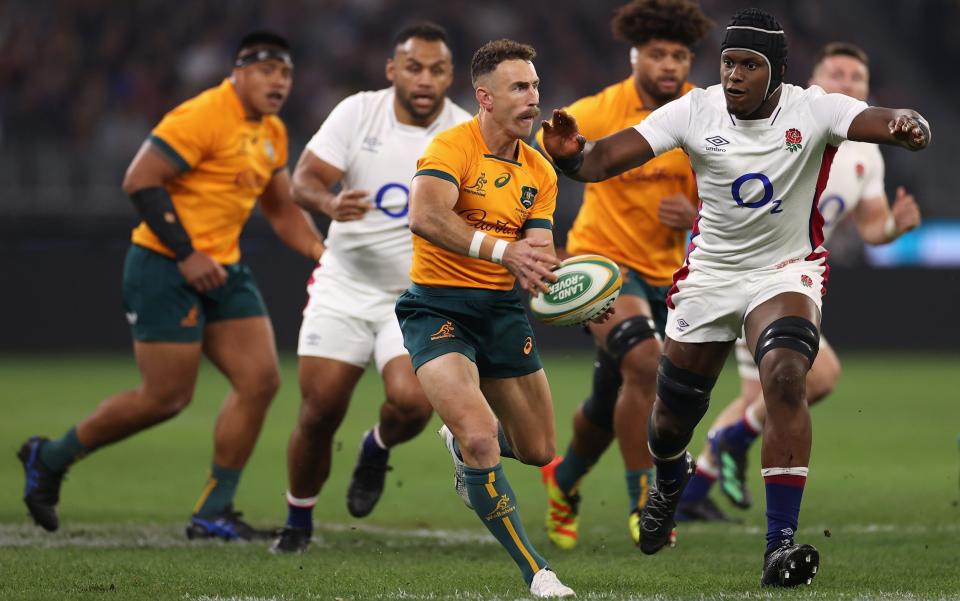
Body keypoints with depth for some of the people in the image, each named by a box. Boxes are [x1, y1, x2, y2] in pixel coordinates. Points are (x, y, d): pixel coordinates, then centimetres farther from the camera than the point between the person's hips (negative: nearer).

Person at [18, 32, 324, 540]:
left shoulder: (271, 133, 14)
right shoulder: (203, 116, -16)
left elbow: (282, 210, 25)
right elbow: (140, 180, -20)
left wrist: (322, 251, 9)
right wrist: (186, 254, -22)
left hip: (223, 269, 9)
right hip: (166, 269, -9)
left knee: (260, 380, -2)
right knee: (166, 398, -6)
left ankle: (213, 512, 6)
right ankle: (50, 459, 14)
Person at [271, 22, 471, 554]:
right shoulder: (358, 113, -6)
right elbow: (303, 180, -8)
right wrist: (330, 203, -30)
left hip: (420, 297, -1)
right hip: (344, 286, 1)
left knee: (412, 401, -23)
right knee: (319, 411, -4)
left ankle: (377, 451, 13)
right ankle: (298, 520, 20)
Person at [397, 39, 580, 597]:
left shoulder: (540, 172, 7)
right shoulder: (453, 147, -14)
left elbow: (538, 257, 4)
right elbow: (425, 217, -31)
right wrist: (502, 249, -40)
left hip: (503, 309, 6)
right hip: (438, 307, -6)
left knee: (539, 450, 11)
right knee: (481, 436, -25)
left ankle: (464, 444, 47)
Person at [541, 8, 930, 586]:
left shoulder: (813, 111, -18)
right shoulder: (696, 110, -14)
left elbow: (879, 121, -34)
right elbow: (608, 157, -20)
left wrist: (908, 126, -58)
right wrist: (572, 153, -43)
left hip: (787, 272, -3)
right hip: (710, 273, 3)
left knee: (785, 379, -29)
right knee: (674, 412, 12)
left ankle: (781, 541, -26)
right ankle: (669, 481, 52)